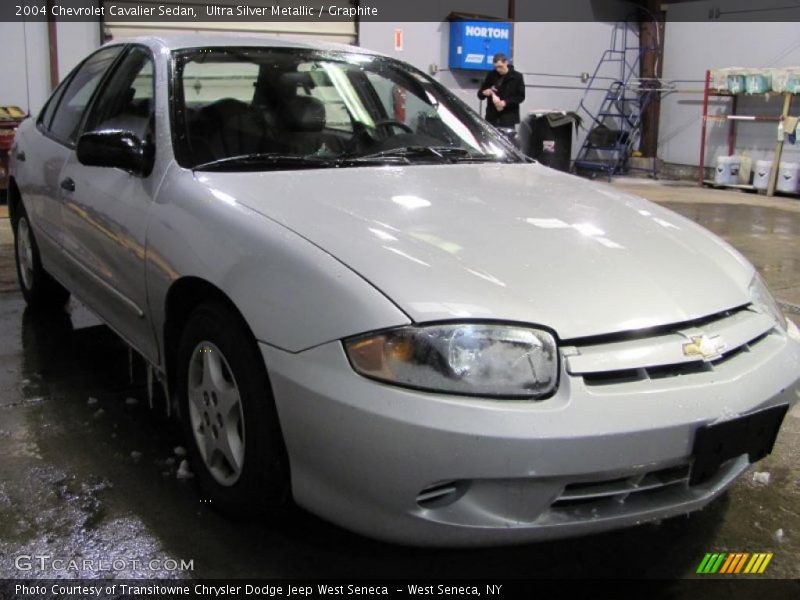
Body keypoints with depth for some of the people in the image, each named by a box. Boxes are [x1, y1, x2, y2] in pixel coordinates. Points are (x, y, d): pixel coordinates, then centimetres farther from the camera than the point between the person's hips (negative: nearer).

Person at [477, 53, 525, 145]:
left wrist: (505, 102, -16)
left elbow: (521, 96, -2)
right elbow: (480, 94, 12)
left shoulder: (516, 77, 1)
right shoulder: (491, 75, 7)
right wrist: (484, 92, -13)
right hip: (492, 117, 3)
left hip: (508, 118, -3)